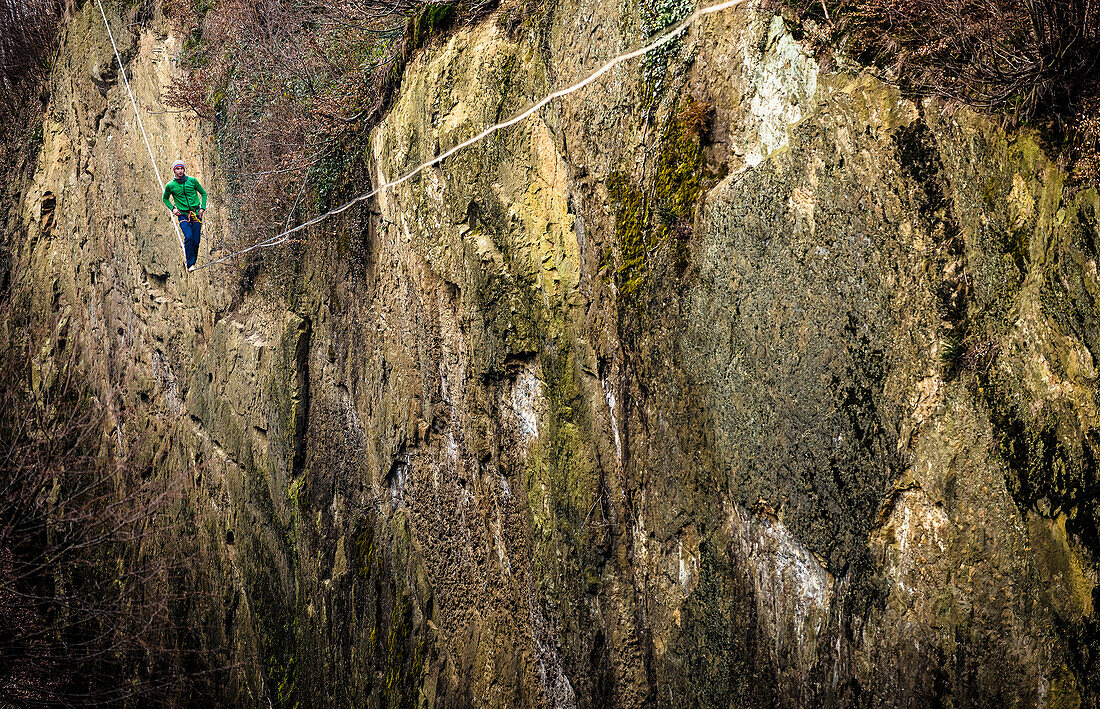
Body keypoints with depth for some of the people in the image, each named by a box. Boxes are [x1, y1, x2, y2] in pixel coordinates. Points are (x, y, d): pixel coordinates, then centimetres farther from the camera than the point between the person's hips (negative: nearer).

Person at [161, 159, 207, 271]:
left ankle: (193, 262, 13)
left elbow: (203, 193, 14)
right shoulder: (170, 185, 1)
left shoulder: (192, 181, 2)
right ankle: (190, 264, -16)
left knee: (196, 241, -4)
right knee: (188, 237, -21)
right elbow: (165, 198, 19)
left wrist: (202, 208, 3)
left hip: (196, 214, 2)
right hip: (183, 215, -1)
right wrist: (172, 208, 4)